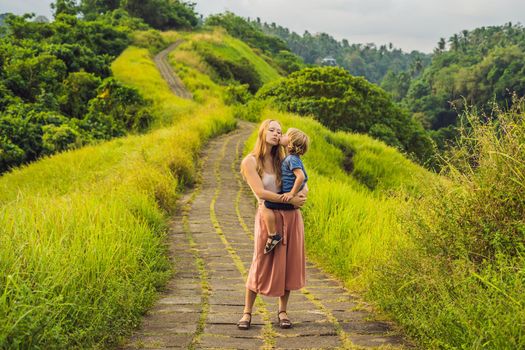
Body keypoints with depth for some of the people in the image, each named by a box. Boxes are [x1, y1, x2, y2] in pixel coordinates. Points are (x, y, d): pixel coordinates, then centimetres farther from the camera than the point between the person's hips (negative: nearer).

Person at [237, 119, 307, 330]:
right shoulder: (250, 162, -7)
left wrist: (303, 193, -14)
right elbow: (261, 192, -16)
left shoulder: (282, 160, 8)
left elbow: (303, 182, 10)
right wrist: (291, 199, -19)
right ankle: (247, 312, 12)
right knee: (262, 264, -1)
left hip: (291, 216, 5)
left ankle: (282, 311, 19)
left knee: (289, 263, 6)